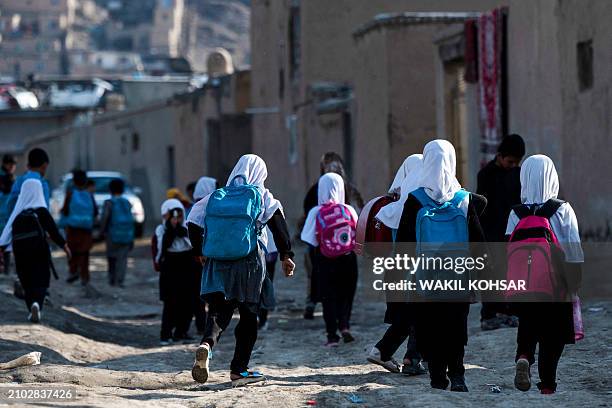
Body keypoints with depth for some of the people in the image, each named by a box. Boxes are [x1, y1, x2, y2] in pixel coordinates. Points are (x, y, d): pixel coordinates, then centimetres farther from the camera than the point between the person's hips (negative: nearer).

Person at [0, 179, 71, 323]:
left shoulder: (17, 211, 6)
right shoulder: (41, 210, -5)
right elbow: (53, 230, -6)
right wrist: (64, 246, 1)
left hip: (21, 252, 3)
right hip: (39, 250, -3)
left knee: (27, 282, 14)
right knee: (40, 280, -1)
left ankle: (33, 311, 9)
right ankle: (36, 303, -26)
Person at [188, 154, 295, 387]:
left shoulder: (215, 197, 12)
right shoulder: (260, 195, 3)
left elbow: (193, 224, 7)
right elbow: (277, 223, -11)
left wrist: (200, 253, 19)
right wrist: (286, 255, -9)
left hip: (217, 264, 2)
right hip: (249, 263, -2)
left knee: (219, 310, 2)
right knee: (248, 316, 9)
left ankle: (207, 344, -30)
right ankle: (239, 370, 11)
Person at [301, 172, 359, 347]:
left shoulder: (316, 213, -8)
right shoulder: (349, 210, -4)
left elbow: (310, 241, -6)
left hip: (325, 260, -1)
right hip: (347, 259, 1)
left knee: (329, 297, 7)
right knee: (346, 294, 17)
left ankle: (332, 335, 5)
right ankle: (344, 325, -2)